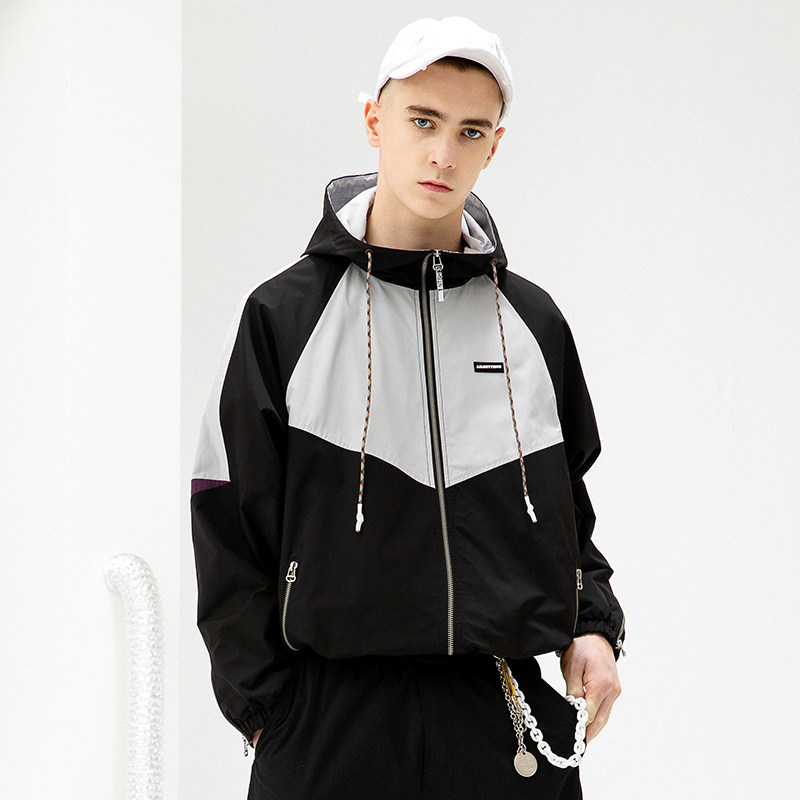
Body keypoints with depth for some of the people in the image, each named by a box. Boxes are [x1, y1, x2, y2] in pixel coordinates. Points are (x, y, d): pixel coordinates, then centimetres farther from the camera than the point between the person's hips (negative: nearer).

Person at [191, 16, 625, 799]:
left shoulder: (534, 322, 9)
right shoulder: (282, 317, -1)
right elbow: (231, 530, -1)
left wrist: (593, 627, 2)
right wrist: (268, 708, -5)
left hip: (511, 720, 3)